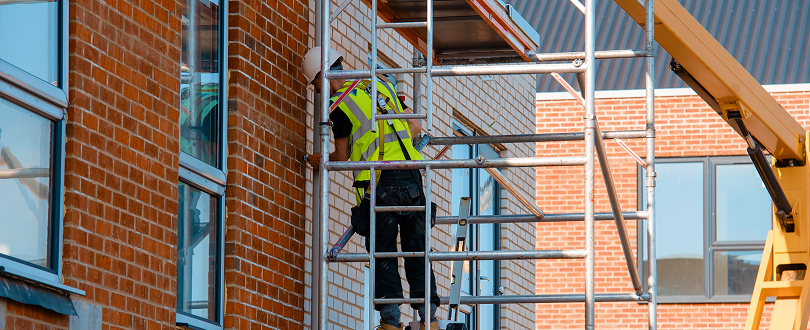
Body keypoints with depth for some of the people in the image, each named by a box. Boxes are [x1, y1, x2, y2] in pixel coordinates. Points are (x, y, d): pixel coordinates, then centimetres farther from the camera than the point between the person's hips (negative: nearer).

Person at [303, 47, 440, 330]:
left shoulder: (339, 107, -2)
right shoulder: (381, 86, 15)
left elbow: (342, 156, 7)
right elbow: (416, 128, 17)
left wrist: (319, 161, 27)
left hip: (381, 183, -5)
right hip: (411, 175, 5)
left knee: (383, 253, 1)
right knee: (417, 250, 8)